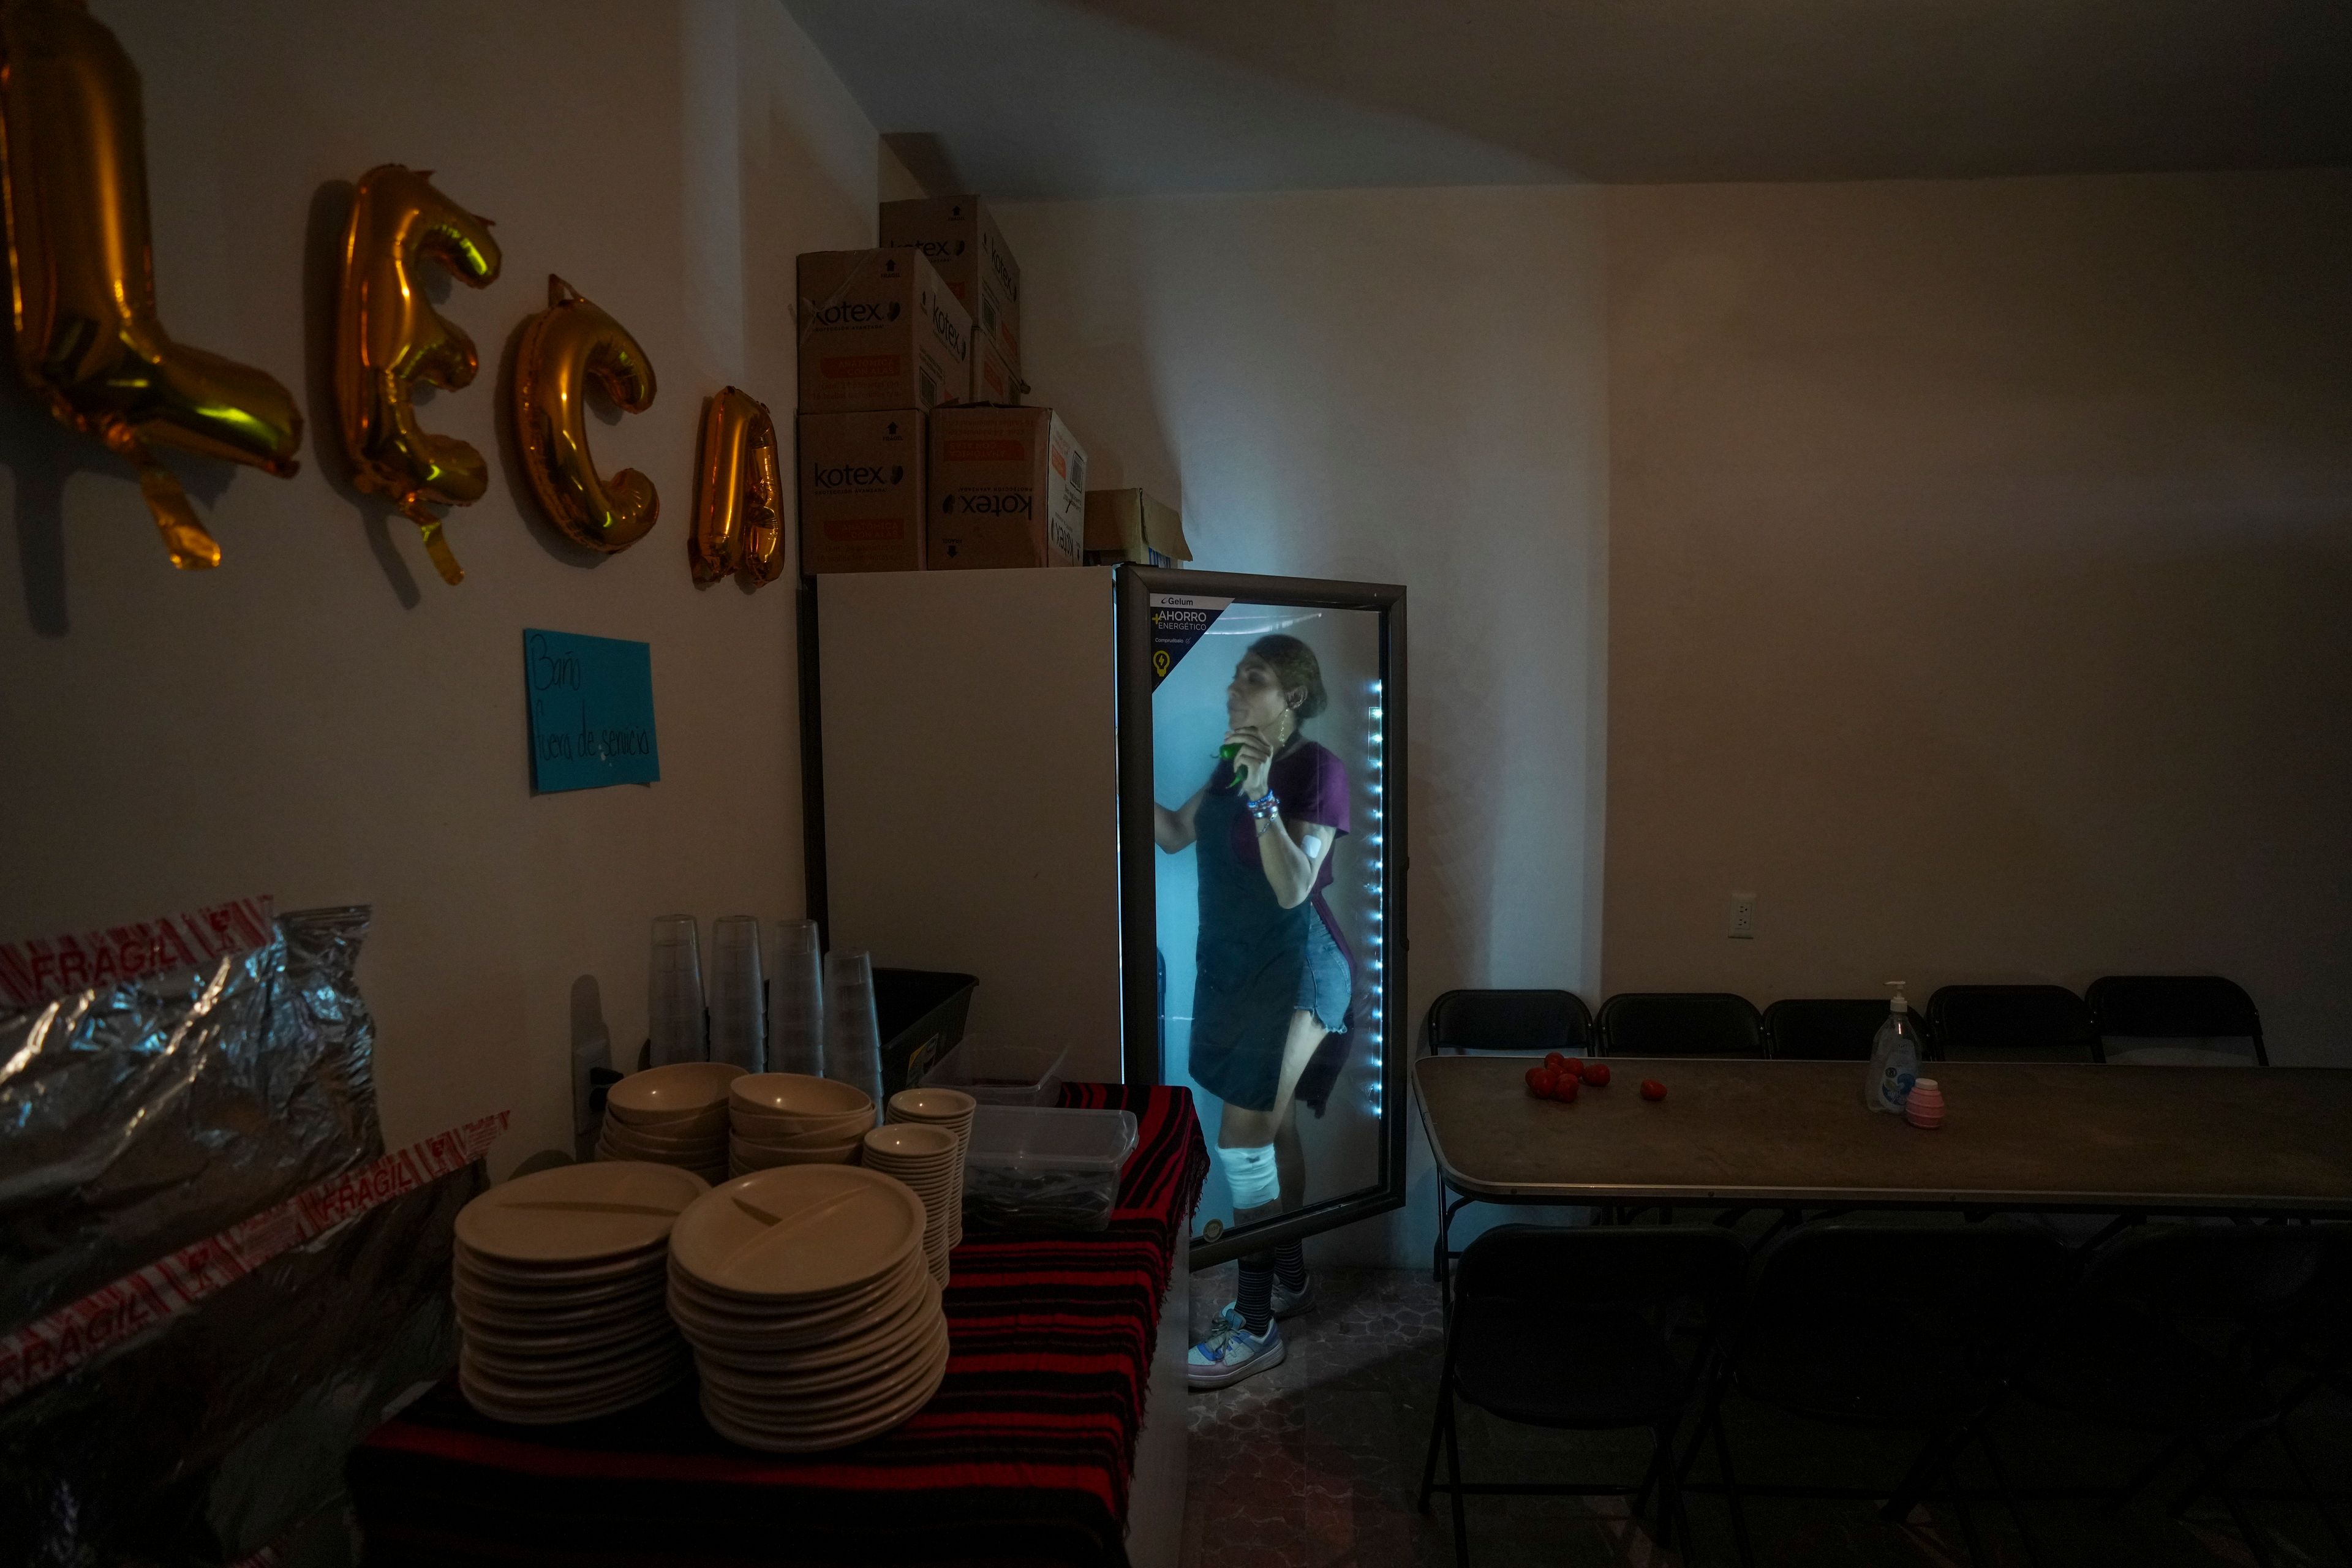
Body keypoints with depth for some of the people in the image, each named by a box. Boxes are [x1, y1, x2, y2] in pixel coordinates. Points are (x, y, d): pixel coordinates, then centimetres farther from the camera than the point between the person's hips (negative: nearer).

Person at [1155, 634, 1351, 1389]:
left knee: (1243, 1137, -9)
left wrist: (1261, 795, -31)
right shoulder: (1234, 758, 6)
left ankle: (1256, 1326, 4)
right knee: (1271, 1128, 17)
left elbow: (1293, 889, -23)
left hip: (1293, 970, -7)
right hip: (1233, 964, 7)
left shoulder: (1319, 769, -16)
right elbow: (1175, 834, 12)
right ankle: (1290, 1277, 33)